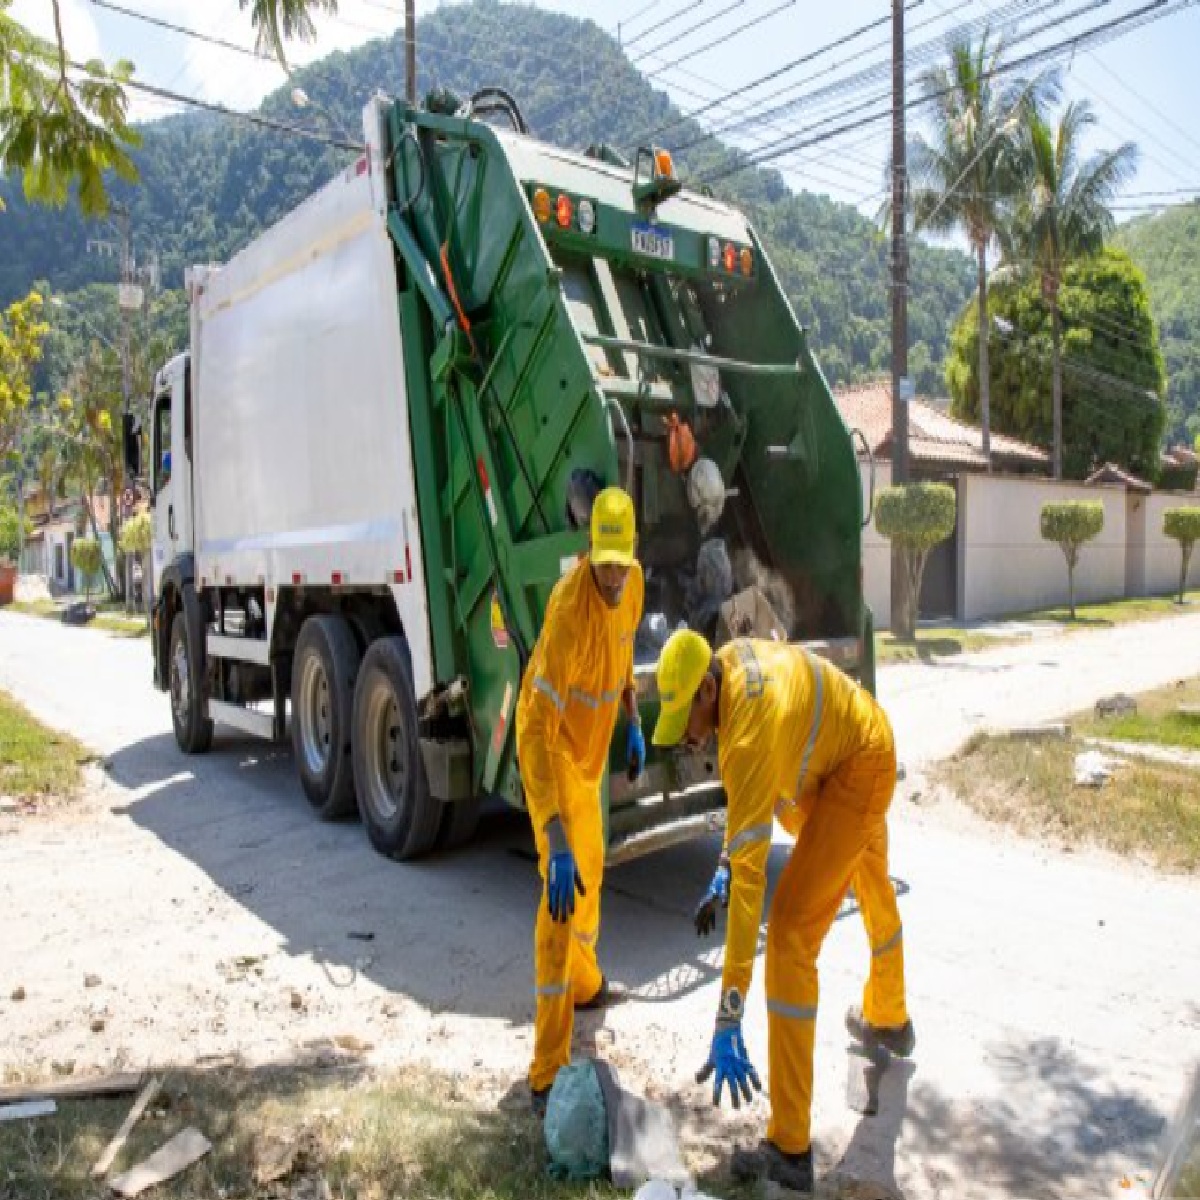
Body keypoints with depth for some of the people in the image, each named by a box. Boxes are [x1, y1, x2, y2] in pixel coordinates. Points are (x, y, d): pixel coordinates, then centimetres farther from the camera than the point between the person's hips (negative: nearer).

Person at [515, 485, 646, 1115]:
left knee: (592, 868, 24)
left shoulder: (632, 583, -11)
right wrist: (557, 846, -45)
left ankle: (585, 983, 49)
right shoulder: (569, 610, -37)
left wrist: (633, 723, 11)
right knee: (562, 888, -12)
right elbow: (539, 729, -41)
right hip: (549, 747, -8)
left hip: (589, 746, 8)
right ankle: (546, 1073, -3)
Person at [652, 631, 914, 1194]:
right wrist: (721, 869, -3)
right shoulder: (731, 659, -10)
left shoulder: (749, 733, -36)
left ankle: (790, 1150, -8)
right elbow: (747, 791, 4)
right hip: (863, 742, 10)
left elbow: (748, 881, -39)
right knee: (874, 889, 31)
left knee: (790, 934, -15)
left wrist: (727, 1024, -37)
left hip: (857, 772, -10)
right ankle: (889, 1020, 60)